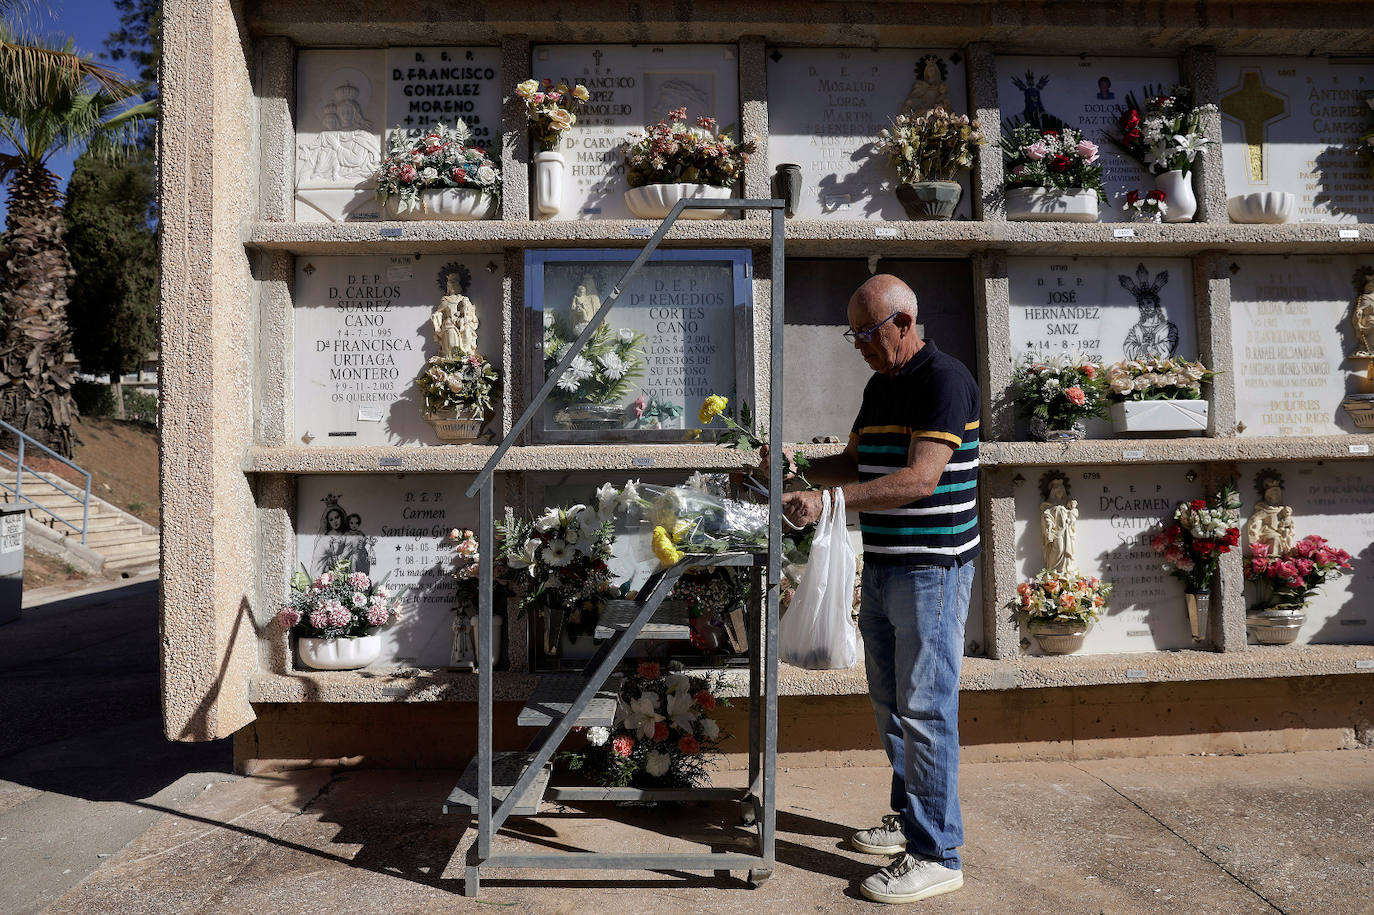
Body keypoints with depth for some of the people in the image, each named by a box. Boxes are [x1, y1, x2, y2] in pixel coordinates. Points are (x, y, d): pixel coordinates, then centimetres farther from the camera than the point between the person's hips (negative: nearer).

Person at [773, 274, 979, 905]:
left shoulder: (944, 380, -14)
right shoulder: (879, 386, 14)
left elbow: (920, 478, -24)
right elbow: (857, 462, 22)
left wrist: (828, 502, -29)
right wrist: (799, 469, 6)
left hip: (932, 570, -9)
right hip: (881, 567, 9)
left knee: (924, 709, -4)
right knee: (890, 704, 17)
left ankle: (936, 853, 9)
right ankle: (908, 817, 33)